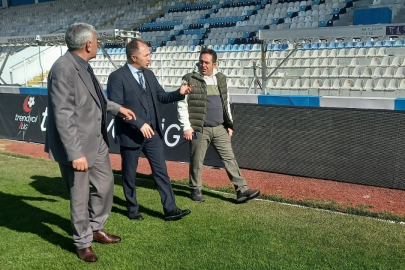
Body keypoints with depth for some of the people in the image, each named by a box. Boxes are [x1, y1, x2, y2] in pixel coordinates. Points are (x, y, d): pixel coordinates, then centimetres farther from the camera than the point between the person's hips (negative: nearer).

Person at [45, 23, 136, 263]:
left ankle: (96, 229, 40)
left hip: (97, 141, 9)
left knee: (106, 184, 19)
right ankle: (83, 243, 29)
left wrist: (117, 108, 22)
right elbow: (63, 116, -26)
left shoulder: (83, 65, 5)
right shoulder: (64, 69, -24)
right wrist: (75, 153, -26)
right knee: (80, 197, 8)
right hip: (77, 146, -9)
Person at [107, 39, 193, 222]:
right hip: (130, 135, -6)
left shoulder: (149, 74, 9)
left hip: (152, 133, 6)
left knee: (161, 171, 6)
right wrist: (139, 124, -22)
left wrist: (179, 93, -5)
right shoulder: (117, 77, -12)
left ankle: (170, 210, 12)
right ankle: (133, 209, 28)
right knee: (129, 175, 10)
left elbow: (162, 97, 14)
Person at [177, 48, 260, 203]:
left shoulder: (221, 79, 10)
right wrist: (186, 127, -11)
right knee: (196, 161, 5)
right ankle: (196, 190, 24)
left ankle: (242, 191, 4)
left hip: (220, 129, 4)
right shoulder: (190, 80, -6)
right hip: (199, 129, -4)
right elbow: (182, 105, -6)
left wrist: (229, 124, 14)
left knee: (229, 158, 2)